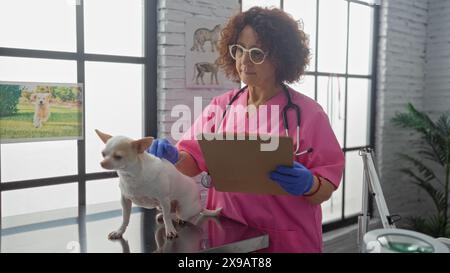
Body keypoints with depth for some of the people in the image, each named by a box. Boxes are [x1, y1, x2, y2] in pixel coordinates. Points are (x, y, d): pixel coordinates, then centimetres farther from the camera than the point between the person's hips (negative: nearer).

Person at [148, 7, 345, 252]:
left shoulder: (308, 112, -10)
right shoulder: (221, 105, 1)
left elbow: (326, 190, -8)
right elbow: (193, 160, 2)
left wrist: (308, 184, -29)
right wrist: (174, 157, -19)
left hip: (286, 241, -3)